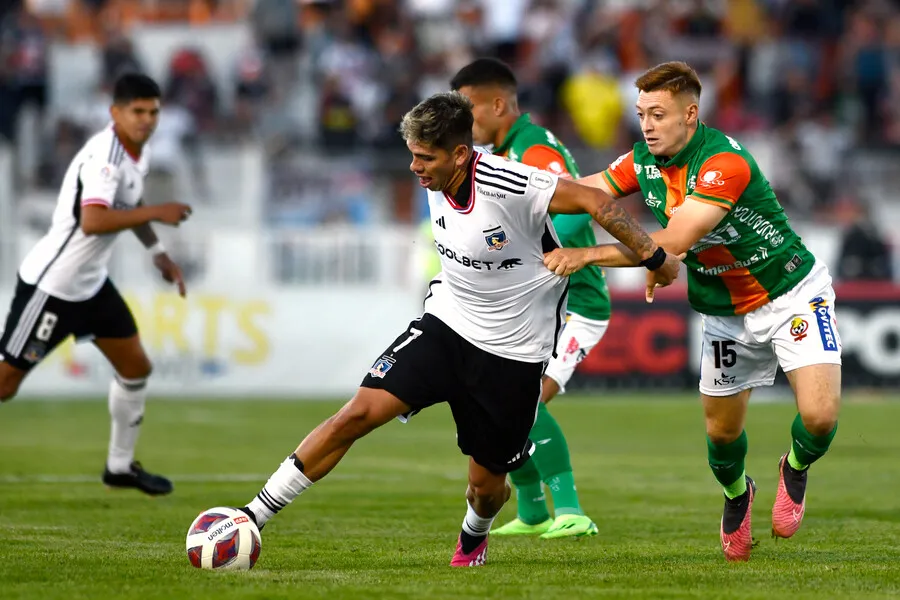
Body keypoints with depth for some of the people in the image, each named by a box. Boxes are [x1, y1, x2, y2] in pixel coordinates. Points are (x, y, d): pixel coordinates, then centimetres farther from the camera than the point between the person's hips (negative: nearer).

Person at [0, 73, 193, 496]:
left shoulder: (137, 151, 5)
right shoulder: (104, 156, -25)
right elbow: (92, 221, -39)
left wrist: (158, 253, 20)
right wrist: (156, 213, -33)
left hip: (92, 284, 9)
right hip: (51, 283, -9)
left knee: (136, 367, 11)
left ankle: (121, 466, 24)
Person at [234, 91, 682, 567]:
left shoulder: (508, 186, -26)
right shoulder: (435, 181, -5)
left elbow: (594, 201, -21)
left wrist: (654, 259, -15)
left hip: (513, 352, -4)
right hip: (446, 326, 4)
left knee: (486, 483, 7)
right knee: (361, 412, -15)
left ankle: (473, 538, 45)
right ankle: (253, 518, -13)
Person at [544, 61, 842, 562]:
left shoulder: (725, 163, -30)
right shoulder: (645, 160, -6)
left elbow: (673, 242, -35)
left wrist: (586, 255, -34)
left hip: (791, 293, -6)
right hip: (726, 313, 6)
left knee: (819, 414, -20)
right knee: (722, 429, 6)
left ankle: (796, 469, 14)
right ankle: (737, 494, 39)